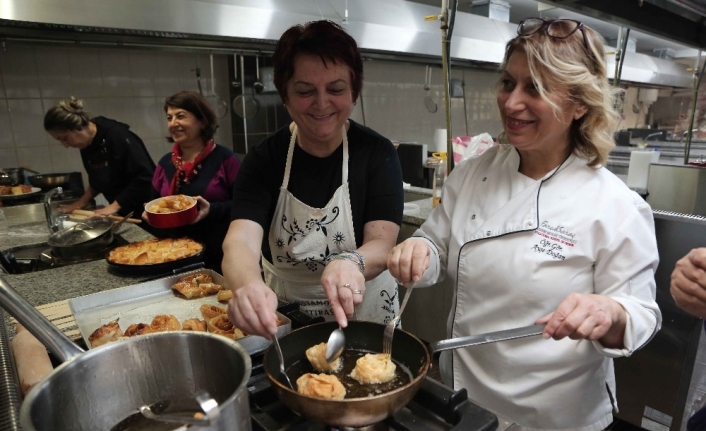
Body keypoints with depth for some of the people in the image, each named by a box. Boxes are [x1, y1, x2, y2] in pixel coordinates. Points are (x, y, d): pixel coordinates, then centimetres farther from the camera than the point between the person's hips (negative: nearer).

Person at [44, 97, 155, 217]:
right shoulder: (87, 145, 6)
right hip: (124, 212, 8)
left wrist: (114, 206, -20)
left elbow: (144, 176, -24)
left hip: (143, 210, -8)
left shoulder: (118, 137, -20)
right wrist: (82, 202, 7)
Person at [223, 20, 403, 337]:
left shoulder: (377, 154, -13)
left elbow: (382, 245, -21)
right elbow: (241, 239, -24)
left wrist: (352, 263, -44)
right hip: (283, 316, 1)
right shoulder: (264, 158, -11)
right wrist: (248, 286, -46)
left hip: (361, 314, -1)